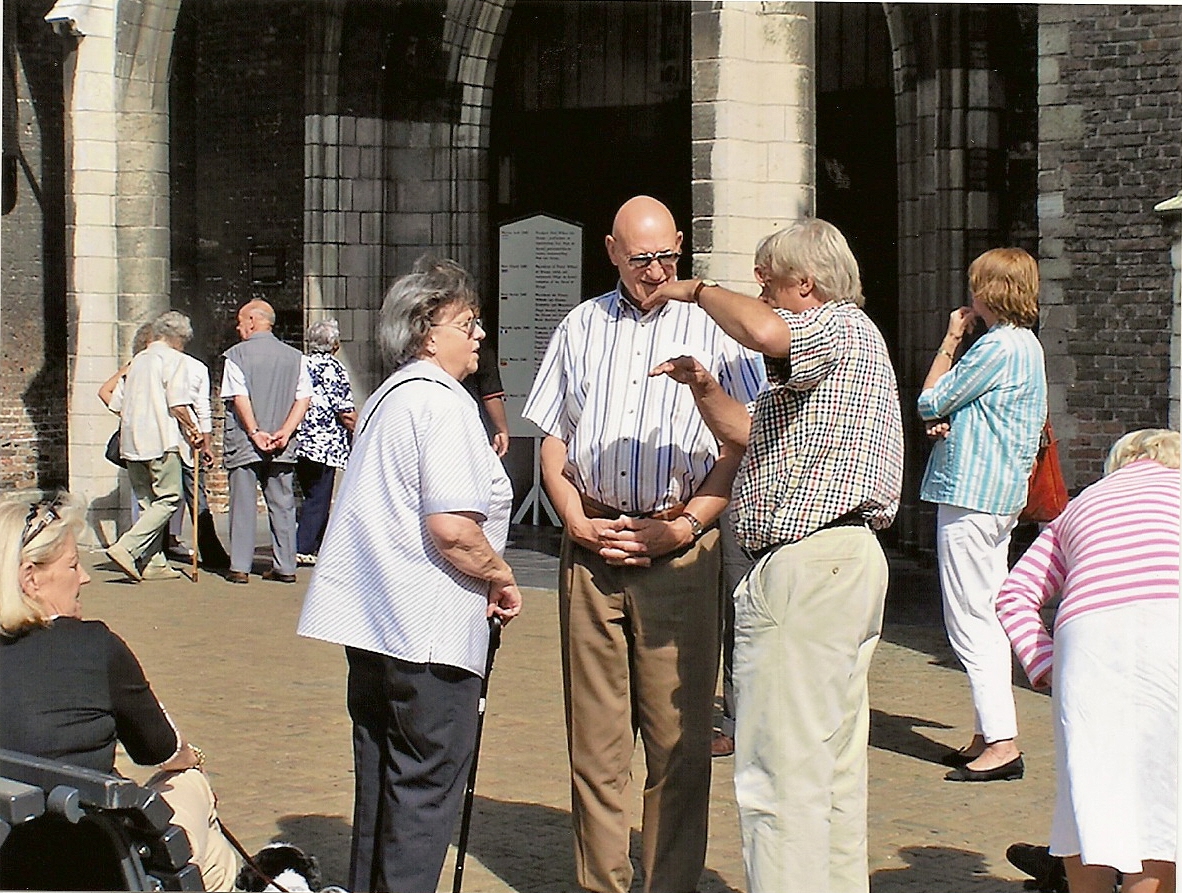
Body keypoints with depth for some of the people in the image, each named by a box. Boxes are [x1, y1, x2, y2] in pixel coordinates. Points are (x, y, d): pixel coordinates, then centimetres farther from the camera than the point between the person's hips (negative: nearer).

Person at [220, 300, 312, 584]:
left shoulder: (236, 355, -3)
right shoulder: (295, 357, 8)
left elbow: (240, 398, -12)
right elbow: (304, 399, 1)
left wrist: (254, 432, -14)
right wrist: (284, 432, -6)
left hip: (243, 443, -3)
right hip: (283, 447, 3)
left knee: (243, 504, 2)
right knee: (282, 504, 8)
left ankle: (240, 567, 1)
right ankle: (285, 566, 8)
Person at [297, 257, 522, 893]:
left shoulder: (388, 397, 18)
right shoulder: (443, 401, -14)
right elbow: (450, 526, -24)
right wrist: (501, 578, -7)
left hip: (373, 624, 10)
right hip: (428, 628, -10)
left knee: (382, 780, 18)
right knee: (427, 788, -1)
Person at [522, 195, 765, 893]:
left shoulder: (713, 326, 3)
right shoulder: (582, 327, 15)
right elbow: (553, 441, 16)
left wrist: (682, 528, -8)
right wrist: (577, 521, 1)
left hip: (680, 549, -3)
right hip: (591, 546, 3)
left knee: (679, 735, -2)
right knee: (595, 732, 5)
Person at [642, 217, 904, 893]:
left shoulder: (840, 326, -6)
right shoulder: (843, 347, 27)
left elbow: (763, 331, -30)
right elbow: (752, 433, 31)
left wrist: (700, 290, -12)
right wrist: (704, 387, 15)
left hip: (807, 565, -11)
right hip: (852, 558, 11)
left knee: (779, 770, -11)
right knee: (836, 766, 14)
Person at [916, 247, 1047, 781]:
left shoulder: (998, 346, -16)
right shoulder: (1028, 345, 15)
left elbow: (930, 401, -9)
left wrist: (950, 341, 1)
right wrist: (949, 421, -1)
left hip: (971, 495, -10)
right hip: (1001, 495, 10)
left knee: (971, 623, -8)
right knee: (987, 620, 13)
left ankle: (1001, 743, -9)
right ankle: (988, 737, 18)